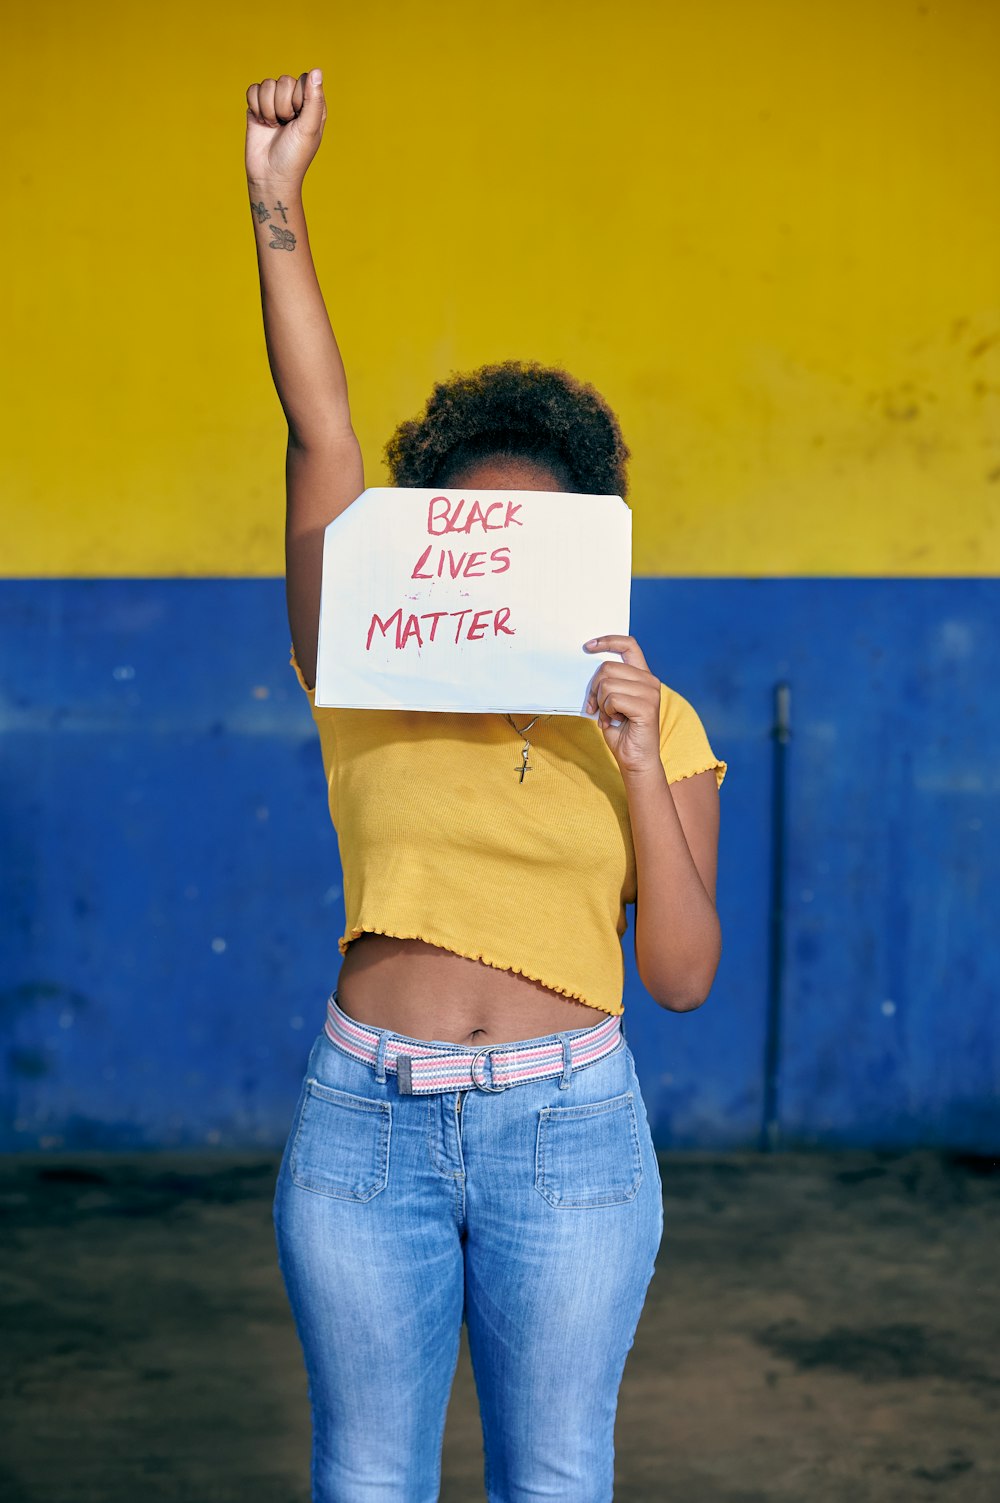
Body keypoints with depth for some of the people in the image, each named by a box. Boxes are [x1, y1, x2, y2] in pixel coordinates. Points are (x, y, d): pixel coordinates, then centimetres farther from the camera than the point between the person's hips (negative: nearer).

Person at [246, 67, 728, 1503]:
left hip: (568, 1131, 0)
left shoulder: (655, 723, 1)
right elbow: (320, 429, -6)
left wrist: (640, 767, -15)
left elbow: (684, 975, -4)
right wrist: (279, 211, -11)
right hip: (365, 1120, 1)